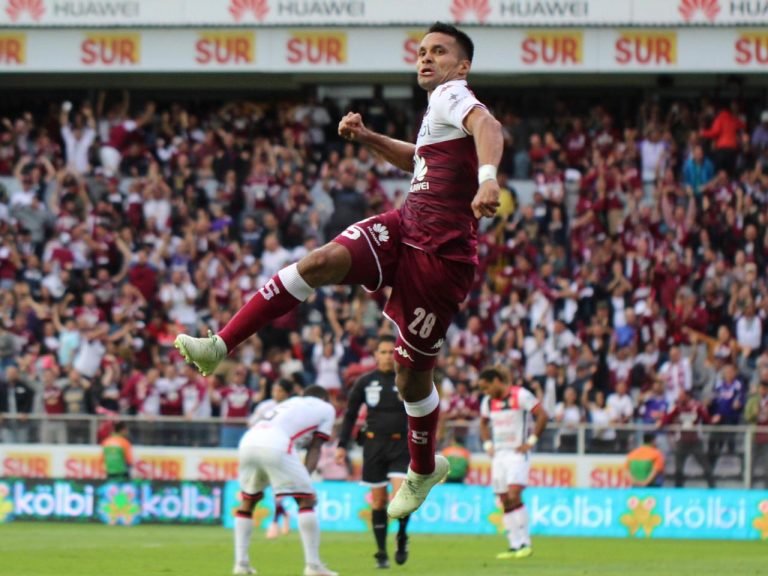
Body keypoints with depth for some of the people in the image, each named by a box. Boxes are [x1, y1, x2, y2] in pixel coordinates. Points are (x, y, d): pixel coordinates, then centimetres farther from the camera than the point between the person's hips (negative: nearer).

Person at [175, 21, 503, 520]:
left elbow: (487, 125, -32)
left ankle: (424, 470, 29)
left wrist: (487, 178, -53)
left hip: (441, 258, -7)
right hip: (404, 229, 7)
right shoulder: (440, 109, 19)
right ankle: (220, 346, -26)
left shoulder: (451, 95, -8)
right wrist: (367, 138, 24)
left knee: (413, 374, 3)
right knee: (321, 261, -21)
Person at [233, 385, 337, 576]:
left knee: (247, 501, 25)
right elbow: (314, 449, 13)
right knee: (306, 500, 5)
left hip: (247, 442, 6)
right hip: (275, 446, -6)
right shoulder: (326, 408, 24)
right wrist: (305, 479, 7)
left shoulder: (289, 403, 38)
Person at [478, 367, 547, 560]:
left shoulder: (521, 395, -9)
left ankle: (525, 543, -14)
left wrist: (531, 441, -12)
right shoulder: (488, 401, 10)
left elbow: (542, 416, -10)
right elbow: (483, 423, 27)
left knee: (514, 496, -20)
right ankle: (515, 546, 7)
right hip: (499, 455, 7)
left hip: (517, 453, -7)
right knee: (505, 501, 3)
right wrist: (488, 445, 12)